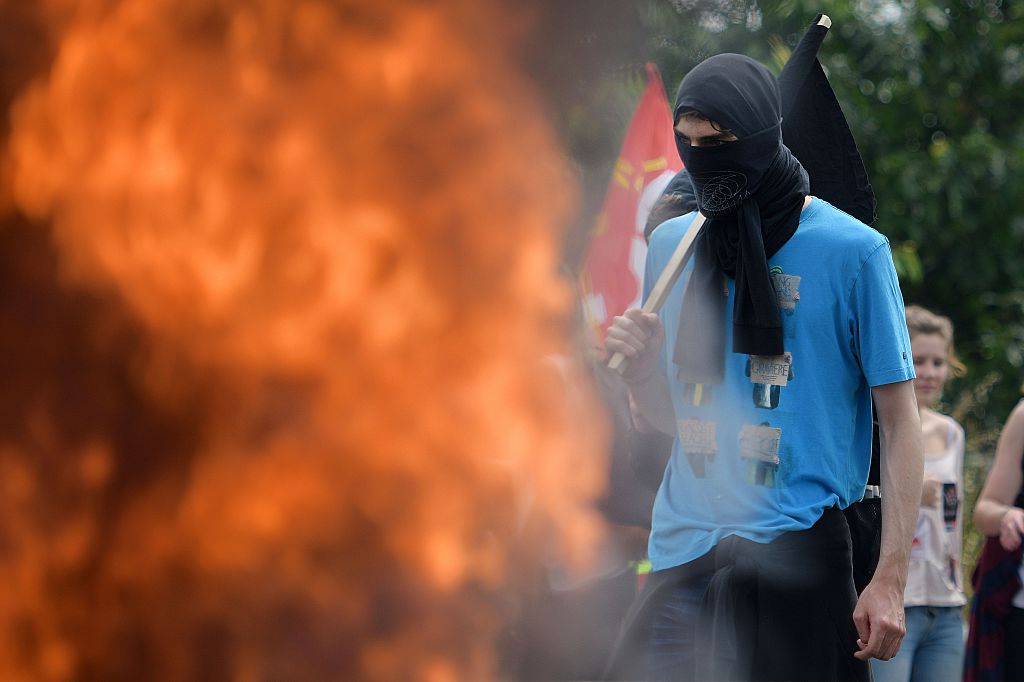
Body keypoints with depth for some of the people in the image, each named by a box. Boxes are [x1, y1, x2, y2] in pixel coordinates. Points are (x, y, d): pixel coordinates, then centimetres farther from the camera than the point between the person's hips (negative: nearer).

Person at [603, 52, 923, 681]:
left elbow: (900, 424, -4)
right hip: (679, 557, 4)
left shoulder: (852, 251, -4)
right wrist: (639, 364, -4)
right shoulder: (671, 245, 11)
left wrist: (890, 580, -12)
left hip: (793, 554, -4)